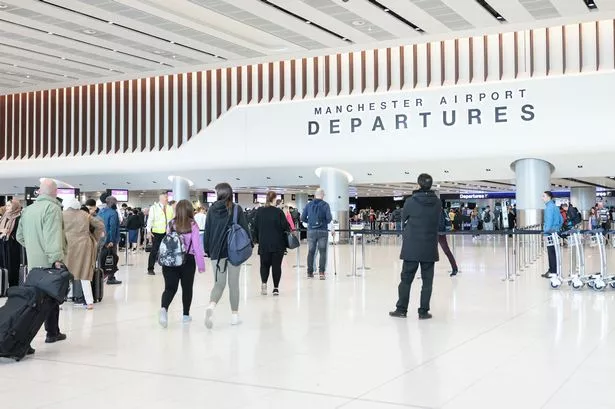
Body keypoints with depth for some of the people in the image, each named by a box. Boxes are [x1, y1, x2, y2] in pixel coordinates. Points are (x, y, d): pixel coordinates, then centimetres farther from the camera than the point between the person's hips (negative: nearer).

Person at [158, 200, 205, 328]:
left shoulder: (171, 224, 1)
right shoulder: (193, 225, -8)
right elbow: (197, 246, -8)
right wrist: (201, 264, -1)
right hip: (188, 260, -2)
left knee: (170, 288, 2)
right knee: (187, 288, 15)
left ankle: (164, 308, -25)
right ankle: (186, 315, 24)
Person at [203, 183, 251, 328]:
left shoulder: (212, 210, 2)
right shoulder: (237, 209, -4)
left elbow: (207, 231, 5)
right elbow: (245, 230, -4)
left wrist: (208, 250, 12)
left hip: (217, 252, 2)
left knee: (219, 283, 9)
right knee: (234, 284, 8)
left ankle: (211, 306, -18)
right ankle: (234, 316, 14)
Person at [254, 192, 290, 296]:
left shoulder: (260, 212, 3)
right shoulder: (278, 212, -10)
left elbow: (255, 228, 9)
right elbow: (286, 227, -11)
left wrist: (258, 239, 19)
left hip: (264, 244, 3)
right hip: (278, 244, -3)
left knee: (264, 264, 12)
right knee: (276, 265, 6)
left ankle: (264, 282, -11)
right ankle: (276, 288, 8)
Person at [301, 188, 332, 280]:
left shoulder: (309, 205, 4)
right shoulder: (325, 205, -5)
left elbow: (303, 218, 3)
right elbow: (329, 218, -11)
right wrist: (326, 222, 10)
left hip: (311, 231, 3)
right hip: (322, 231, -3)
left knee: (311, 252, 10)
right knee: (323, 252, 2)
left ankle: (310, 272, 13)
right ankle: (321, 272, -6)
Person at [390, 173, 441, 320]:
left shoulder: (410, 201, -11)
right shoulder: (437, 203, -3)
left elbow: (403, 218, 4)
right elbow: (438, 222, 9)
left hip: (411, 248, -1)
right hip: (430, 249, 2)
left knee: (406, 279, 9)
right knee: (427, 280, 7)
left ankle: (401, 309, 14)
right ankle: (423, 311, 8)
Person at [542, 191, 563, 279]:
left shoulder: (549, 207, -13)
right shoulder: (555, 207, 16)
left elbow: (549, 221, -20)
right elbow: (561, 220, 21)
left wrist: (546, 232, -19)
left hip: (551, 232, -10)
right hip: (555, 232, 10)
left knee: (551, 252, -5)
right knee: (553, 252, 12)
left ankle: (553, 272, -3)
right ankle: (552, 270, 17)